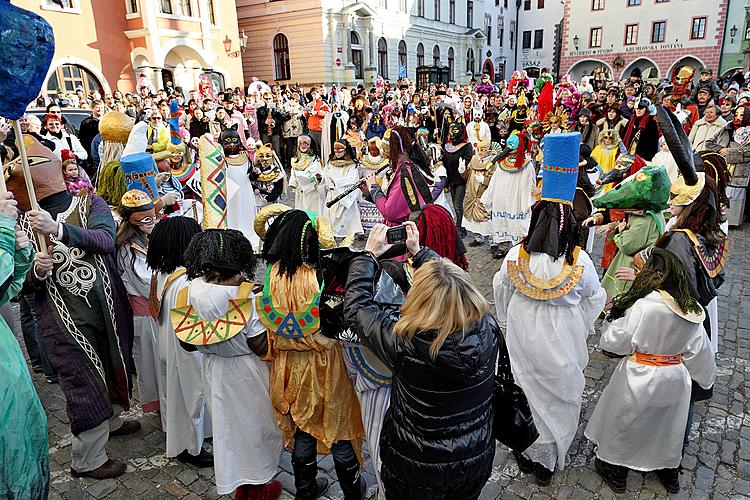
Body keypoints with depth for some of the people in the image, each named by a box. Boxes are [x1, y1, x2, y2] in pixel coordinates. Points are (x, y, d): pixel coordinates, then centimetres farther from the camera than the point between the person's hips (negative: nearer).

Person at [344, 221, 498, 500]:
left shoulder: (405, 344, -34)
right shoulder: (487, 330, -23)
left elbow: (356, 307, -18)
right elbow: (456, 287, -4)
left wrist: (370, 254, -6)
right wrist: (417, 251, 6)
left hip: (417, 469, -3)